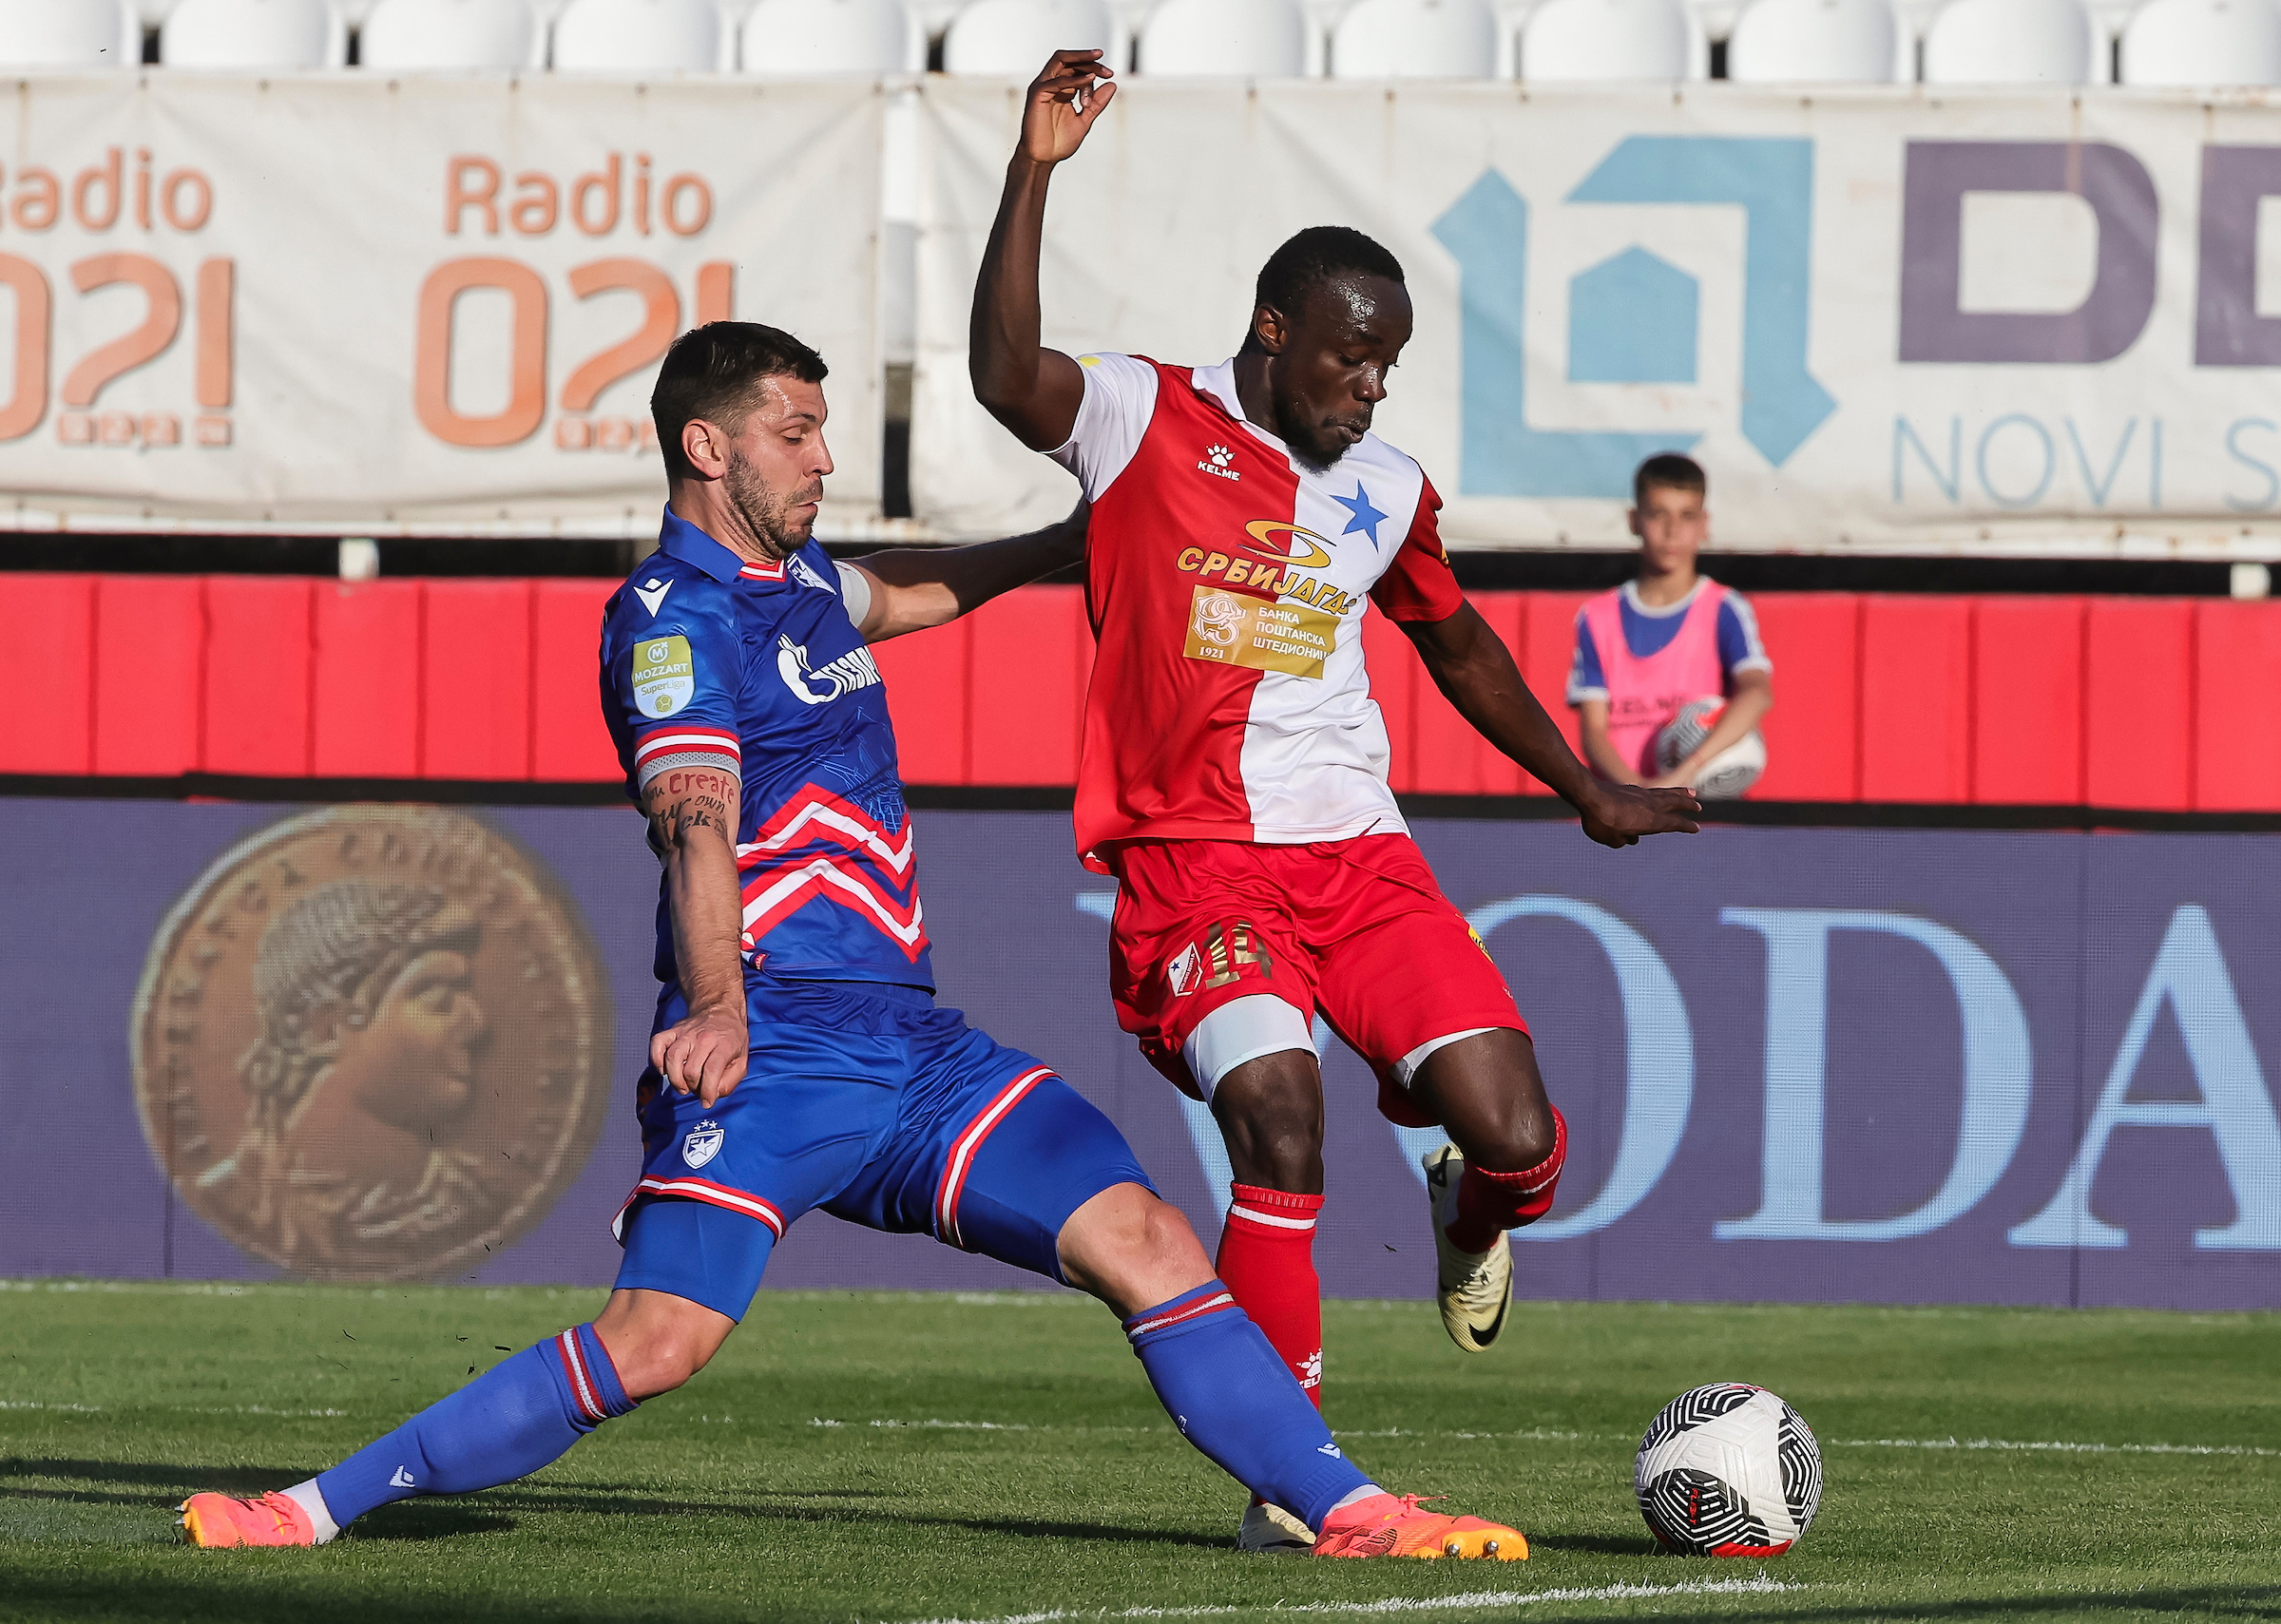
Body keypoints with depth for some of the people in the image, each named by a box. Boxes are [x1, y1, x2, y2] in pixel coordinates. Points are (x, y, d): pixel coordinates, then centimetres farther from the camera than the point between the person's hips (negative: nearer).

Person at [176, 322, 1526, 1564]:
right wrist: (718, 1012, -35)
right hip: (773, 1049, -8)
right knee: (657, 1342, -22)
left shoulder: (798, 579, 19)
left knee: (1149, 1244, -5)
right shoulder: (677, 615, -7)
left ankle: (1349, 1507, -2)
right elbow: (699, 824, -23)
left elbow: (905, 594, 44)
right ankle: (320, 1507, -16)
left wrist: (1077, 544, 50)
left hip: (910, 1040, 8)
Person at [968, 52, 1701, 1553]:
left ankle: (1468, 1206, 30)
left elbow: (1455, 641, 30)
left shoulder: (1388, 492, 13)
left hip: (1356, 852, 4)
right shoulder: (1145, 420, -1)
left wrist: (1590, 793, 37)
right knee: (1279, 1125, -25)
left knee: (1519, 1145, -11)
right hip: (1193, 856, -4)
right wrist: (1038, 172, -28)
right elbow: (1006, 377, -21)